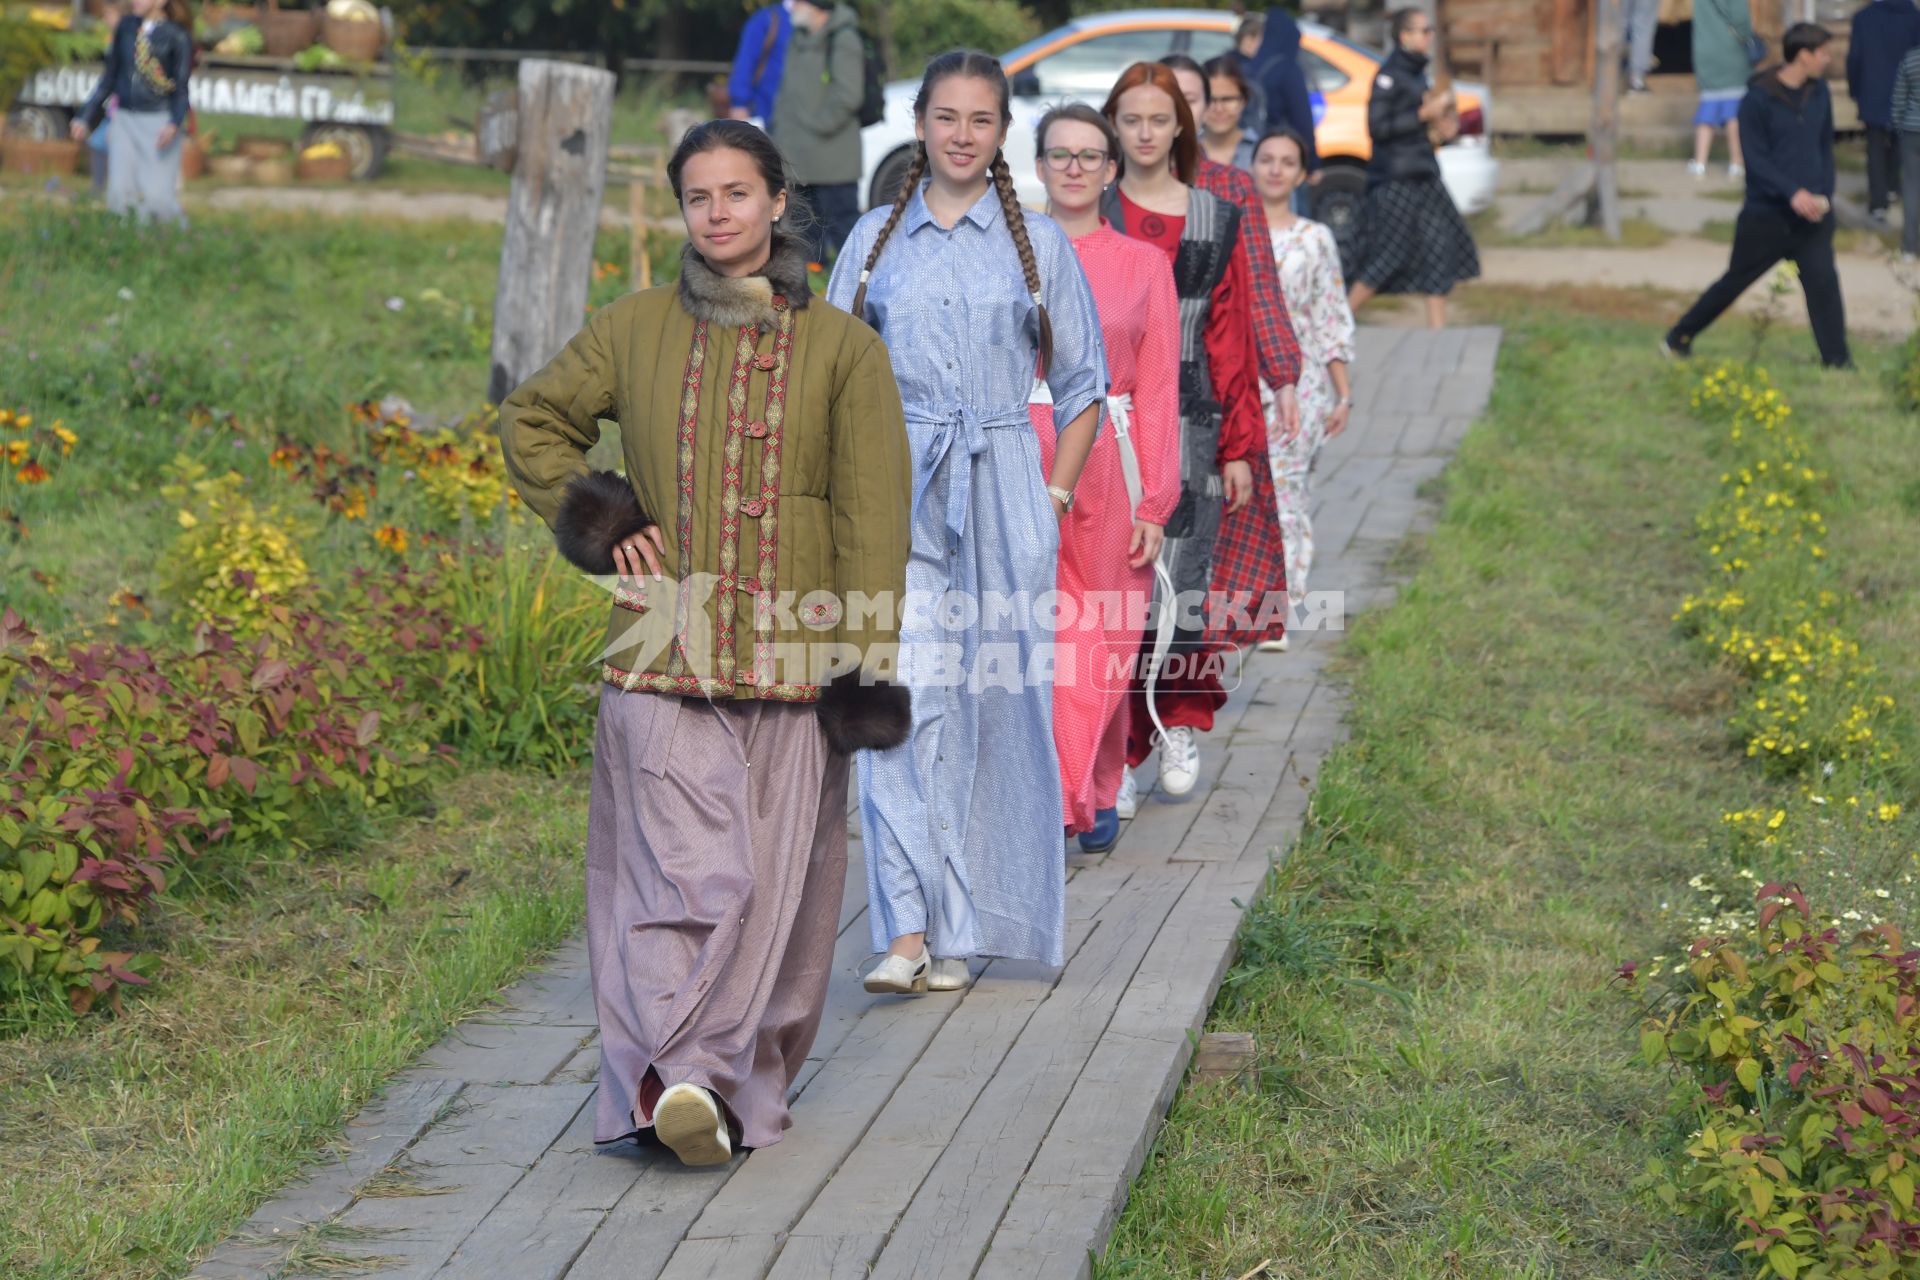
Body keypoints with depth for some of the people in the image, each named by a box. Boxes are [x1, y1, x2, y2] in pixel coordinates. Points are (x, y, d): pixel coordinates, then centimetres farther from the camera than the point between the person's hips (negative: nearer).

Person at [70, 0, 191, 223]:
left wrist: (174, 124, -24)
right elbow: (110, 77, 16)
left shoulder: (176, 36, -4)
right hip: (124, 121, 4)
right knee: (121, 192, -4)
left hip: (158, 123, -4)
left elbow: (181, 88, -5)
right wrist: (86, 117, 14)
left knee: (156, 195, -11)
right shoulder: (125, 27, 9)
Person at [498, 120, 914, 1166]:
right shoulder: (633, 332, 8)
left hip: (792, 656, 0)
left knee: (777, 879, 2)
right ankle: (680, 1073, -13)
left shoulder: (839, 347, 5)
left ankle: (748, 1079, 12)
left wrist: (870, 650, -4)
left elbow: (873, 509, 2)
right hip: (665, 650, 0)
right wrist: (589, 520, 7)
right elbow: (531, 421, 22)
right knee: (689, 870, -11)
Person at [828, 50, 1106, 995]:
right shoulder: (875, 240, 9)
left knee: (993, 705, 2)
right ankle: (909, 932, -14)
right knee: (906, 697, -12)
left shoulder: (1037, 244, 6)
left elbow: (1082, 385, 10)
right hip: (899, 494, 0)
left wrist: (1053, 496, 1)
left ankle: (962, 928, 15)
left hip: (1002, 491, 0)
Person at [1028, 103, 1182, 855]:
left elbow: (1158, 391, 4)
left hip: (1108, 468, 0)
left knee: (1101, 641, 3)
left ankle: (1096, 797, 17)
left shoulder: (1144, 266, 7)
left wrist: (1155, 503, -3)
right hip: (1021, 464, 0)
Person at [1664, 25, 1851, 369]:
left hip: (1811, 211, 4)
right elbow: (1756, 159, -15)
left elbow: (1825, 147, 14)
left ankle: (1837, 360, -4)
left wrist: (1824, 193, 0)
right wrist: (1793, 192, -25)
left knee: (1823, 281, -10)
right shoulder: (1758, 100, -13)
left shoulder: (1819, 94, 4)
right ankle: (1680, 336, 27)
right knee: (1736, 280, 9)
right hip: (1766, 212, -3)